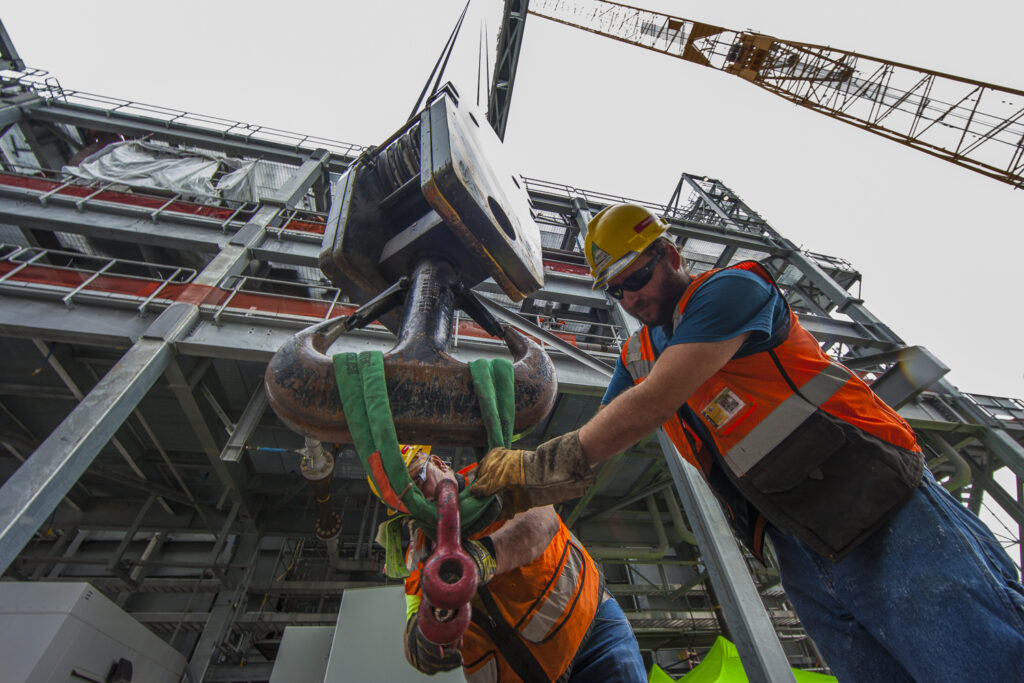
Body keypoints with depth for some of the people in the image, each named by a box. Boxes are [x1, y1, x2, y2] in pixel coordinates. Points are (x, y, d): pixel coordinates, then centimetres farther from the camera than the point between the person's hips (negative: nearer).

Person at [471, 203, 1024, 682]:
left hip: (887, 520, -5)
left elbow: (656, 402, -23)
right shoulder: (637, 357, 12)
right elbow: (594, 442, 7)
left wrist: (543, 462, -21)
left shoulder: (731, 288, -11)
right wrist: (522, 485, -9)